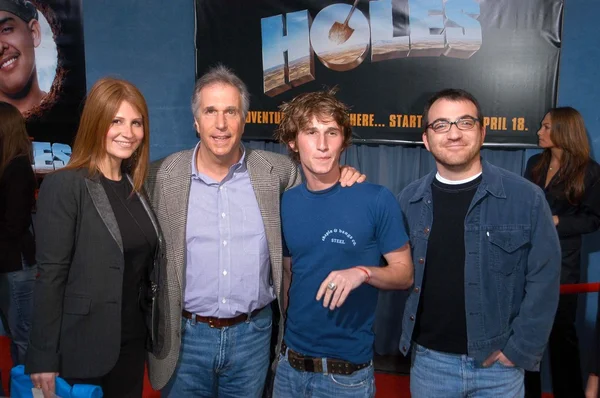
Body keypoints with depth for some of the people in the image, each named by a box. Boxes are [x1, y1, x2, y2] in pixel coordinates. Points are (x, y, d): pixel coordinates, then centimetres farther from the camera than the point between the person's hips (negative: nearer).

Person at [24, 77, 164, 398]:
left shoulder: (136, 186, 6)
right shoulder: (64, 186, -14)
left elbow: (147, 262, 9)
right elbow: (50, 275, -15)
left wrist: (153, 329, 7)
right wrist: (43, 358, -14)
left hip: (133, 338, 6)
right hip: (84, 344, -6)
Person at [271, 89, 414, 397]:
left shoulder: (377, 200, -13)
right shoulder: (285, 203, 0)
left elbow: (404, 273, -7)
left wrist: (363, 272, -25)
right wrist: (278, 333, 13)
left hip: (347, 369, -3)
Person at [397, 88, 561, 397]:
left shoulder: (526, 197, -8)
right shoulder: (409, 200, -1)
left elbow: (543, 278, -7)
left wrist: (521, 348, -9)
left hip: (499, 363, -1)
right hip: (429, 360, 2)